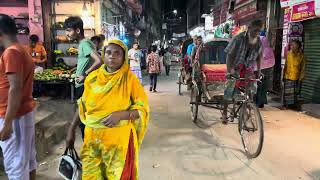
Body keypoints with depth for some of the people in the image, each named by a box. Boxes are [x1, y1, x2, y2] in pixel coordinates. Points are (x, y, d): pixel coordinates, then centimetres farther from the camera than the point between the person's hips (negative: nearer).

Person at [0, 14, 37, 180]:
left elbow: (15, 88, -23)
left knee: (15, 163, 0)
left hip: (14, 115, -10)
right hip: (25, 110, 10)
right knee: (27, 156, 17)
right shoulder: (22, 50, 13)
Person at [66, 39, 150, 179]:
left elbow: (143, 109, -8)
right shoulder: (92, 78, 1)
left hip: (119, 139, -3)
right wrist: (71, 130, 10)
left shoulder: (130, 79, -9)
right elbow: (83, 106, 11)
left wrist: (120, 115, -23)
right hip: (93, 137, 3)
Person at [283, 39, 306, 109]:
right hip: (288, 77, 1)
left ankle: (293, 104, 17)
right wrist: (283, 75, 6)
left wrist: (301, 78, -4)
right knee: (287, 92, 3)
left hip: (296, 78, -1)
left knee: (294, 92, 7)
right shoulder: (288, 54, 0)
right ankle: (286, 105, 14)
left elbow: (302, 68, -1)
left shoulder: (301, 56, -4)